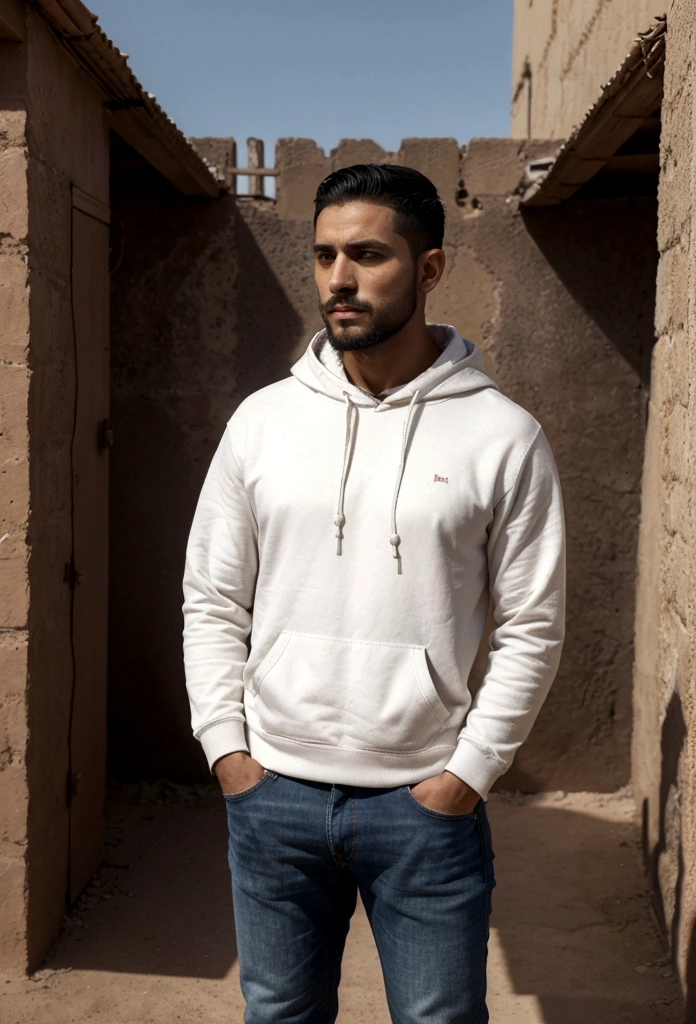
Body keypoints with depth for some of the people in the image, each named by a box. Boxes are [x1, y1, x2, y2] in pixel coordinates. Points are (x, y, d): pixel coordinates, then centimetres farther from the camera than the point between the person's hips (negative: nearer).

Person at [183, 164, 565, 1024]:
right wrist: (225, 747, -1)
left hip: (425, 802, -2)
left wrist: (468, 771, -8)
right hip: (271, 793, 3)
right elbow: (212, 602, 5)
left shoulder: (503, 436, -6)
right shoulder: (262, 421, 0)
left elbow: (531, 628, -4)